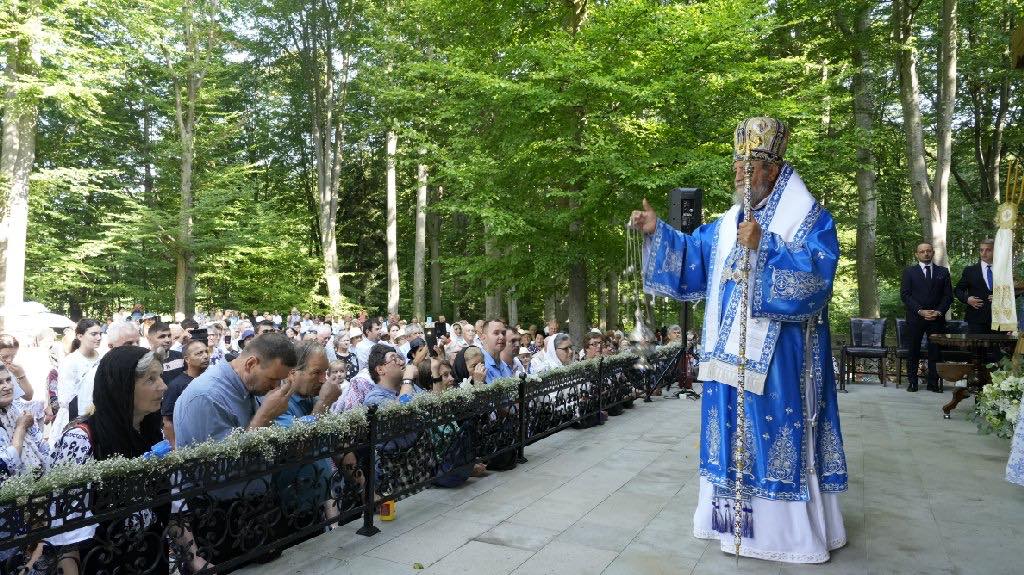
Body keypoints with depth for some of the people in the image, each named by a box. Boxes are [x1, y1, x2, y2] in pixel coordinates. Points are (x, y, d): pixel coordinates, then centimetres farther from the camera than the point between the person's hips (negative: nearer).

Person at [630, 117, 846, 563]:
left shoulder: (811, 219, -5)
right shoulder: (727, 224, 13)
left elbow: (817, 274, -19)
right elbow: (692, 256, 17)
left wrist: (764, 246, -25)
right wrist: (658, 232, 4)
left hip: (779, 355, -6)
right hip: (732, 350, 6)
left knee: (779, 435, 0)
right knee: (735, 432, 12)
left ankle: (788, 527, 14)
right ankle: (737, 516, 25)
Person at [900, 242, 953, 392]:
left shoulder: (943, 272, 12)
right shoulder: (909, 271, 6)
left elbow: (948, 295, 8)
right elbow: (905, 295, -1)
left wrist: (939, 312, -8)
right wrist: (920, 311, -11)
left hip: (937, 318, 1)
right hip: (915, 317, -1)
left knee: (935, 351, 1)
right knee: (913, 351, 2)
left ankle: (933, 383, 7)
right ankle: (912, 382, 8)